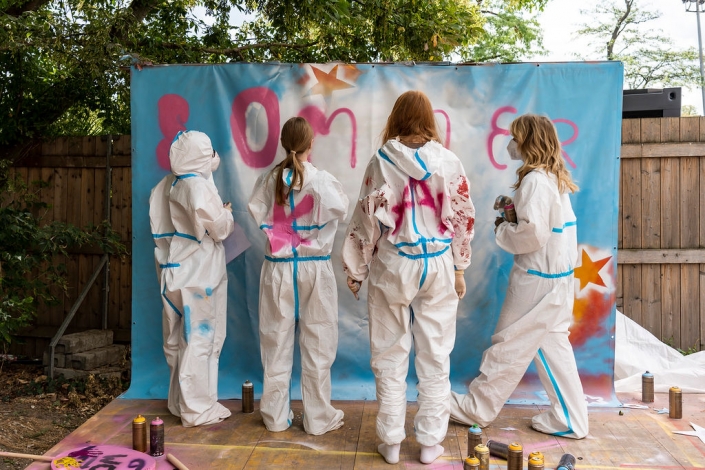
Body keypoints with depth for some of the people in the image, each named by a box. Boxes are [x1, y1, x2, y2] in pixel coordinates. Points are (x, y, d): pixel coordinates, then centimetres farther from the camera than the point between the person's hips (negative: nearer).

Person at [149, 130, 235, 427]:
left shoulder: (167, 185, 7)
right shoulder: (199, 186, -16)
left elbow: (160, 226, 13)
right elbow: (219, 228, -16)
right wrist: (227, 213, 5)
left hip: (175, 271, 8)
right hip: (199, 273, -8)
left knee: (178, 339, 15)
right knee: (200, 338, 1)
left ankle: (179, 401, 29)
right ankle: (198, 409, 9)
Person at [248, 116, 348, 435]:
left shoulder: (269, 179, -3)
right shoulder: (322, 181, -10)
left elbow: (257, 215, -2)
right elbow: (341, 210, 1)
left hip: (278, 268, 3)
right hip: (314, 267, -2)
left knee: (276, 342, 12)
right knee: (317, 343, 8)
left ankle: (276, 416, 24)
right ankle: (318, 418, 18)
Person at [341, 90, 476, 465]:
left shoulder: (382, 160, -4)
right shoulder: (448, 161, 0)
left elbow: (367, 218, -3)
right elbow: (463, 217, 3)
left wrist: (356, 269, 6)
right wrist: (459, 269, 13)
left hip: (392, 265, -1)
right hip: (438, 265, 2)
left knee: (390, 356, 11)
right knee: (435, 357, 11)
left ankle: (391, 442, 21)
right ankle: (430, 442, 22)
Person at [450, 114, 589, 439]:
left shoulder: (535, 180, -18)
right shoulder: (556, 177, 12)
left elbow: (533, 234, -24)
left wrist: (502, 230, -7)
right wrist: (515, 209, 6)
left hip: (537, 278, -9)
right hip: (557, 276, 9)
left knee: (510, 345, 2)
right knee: (552, 345, 15)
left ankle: (476, 409, 17)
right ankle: (568, 418, 23)